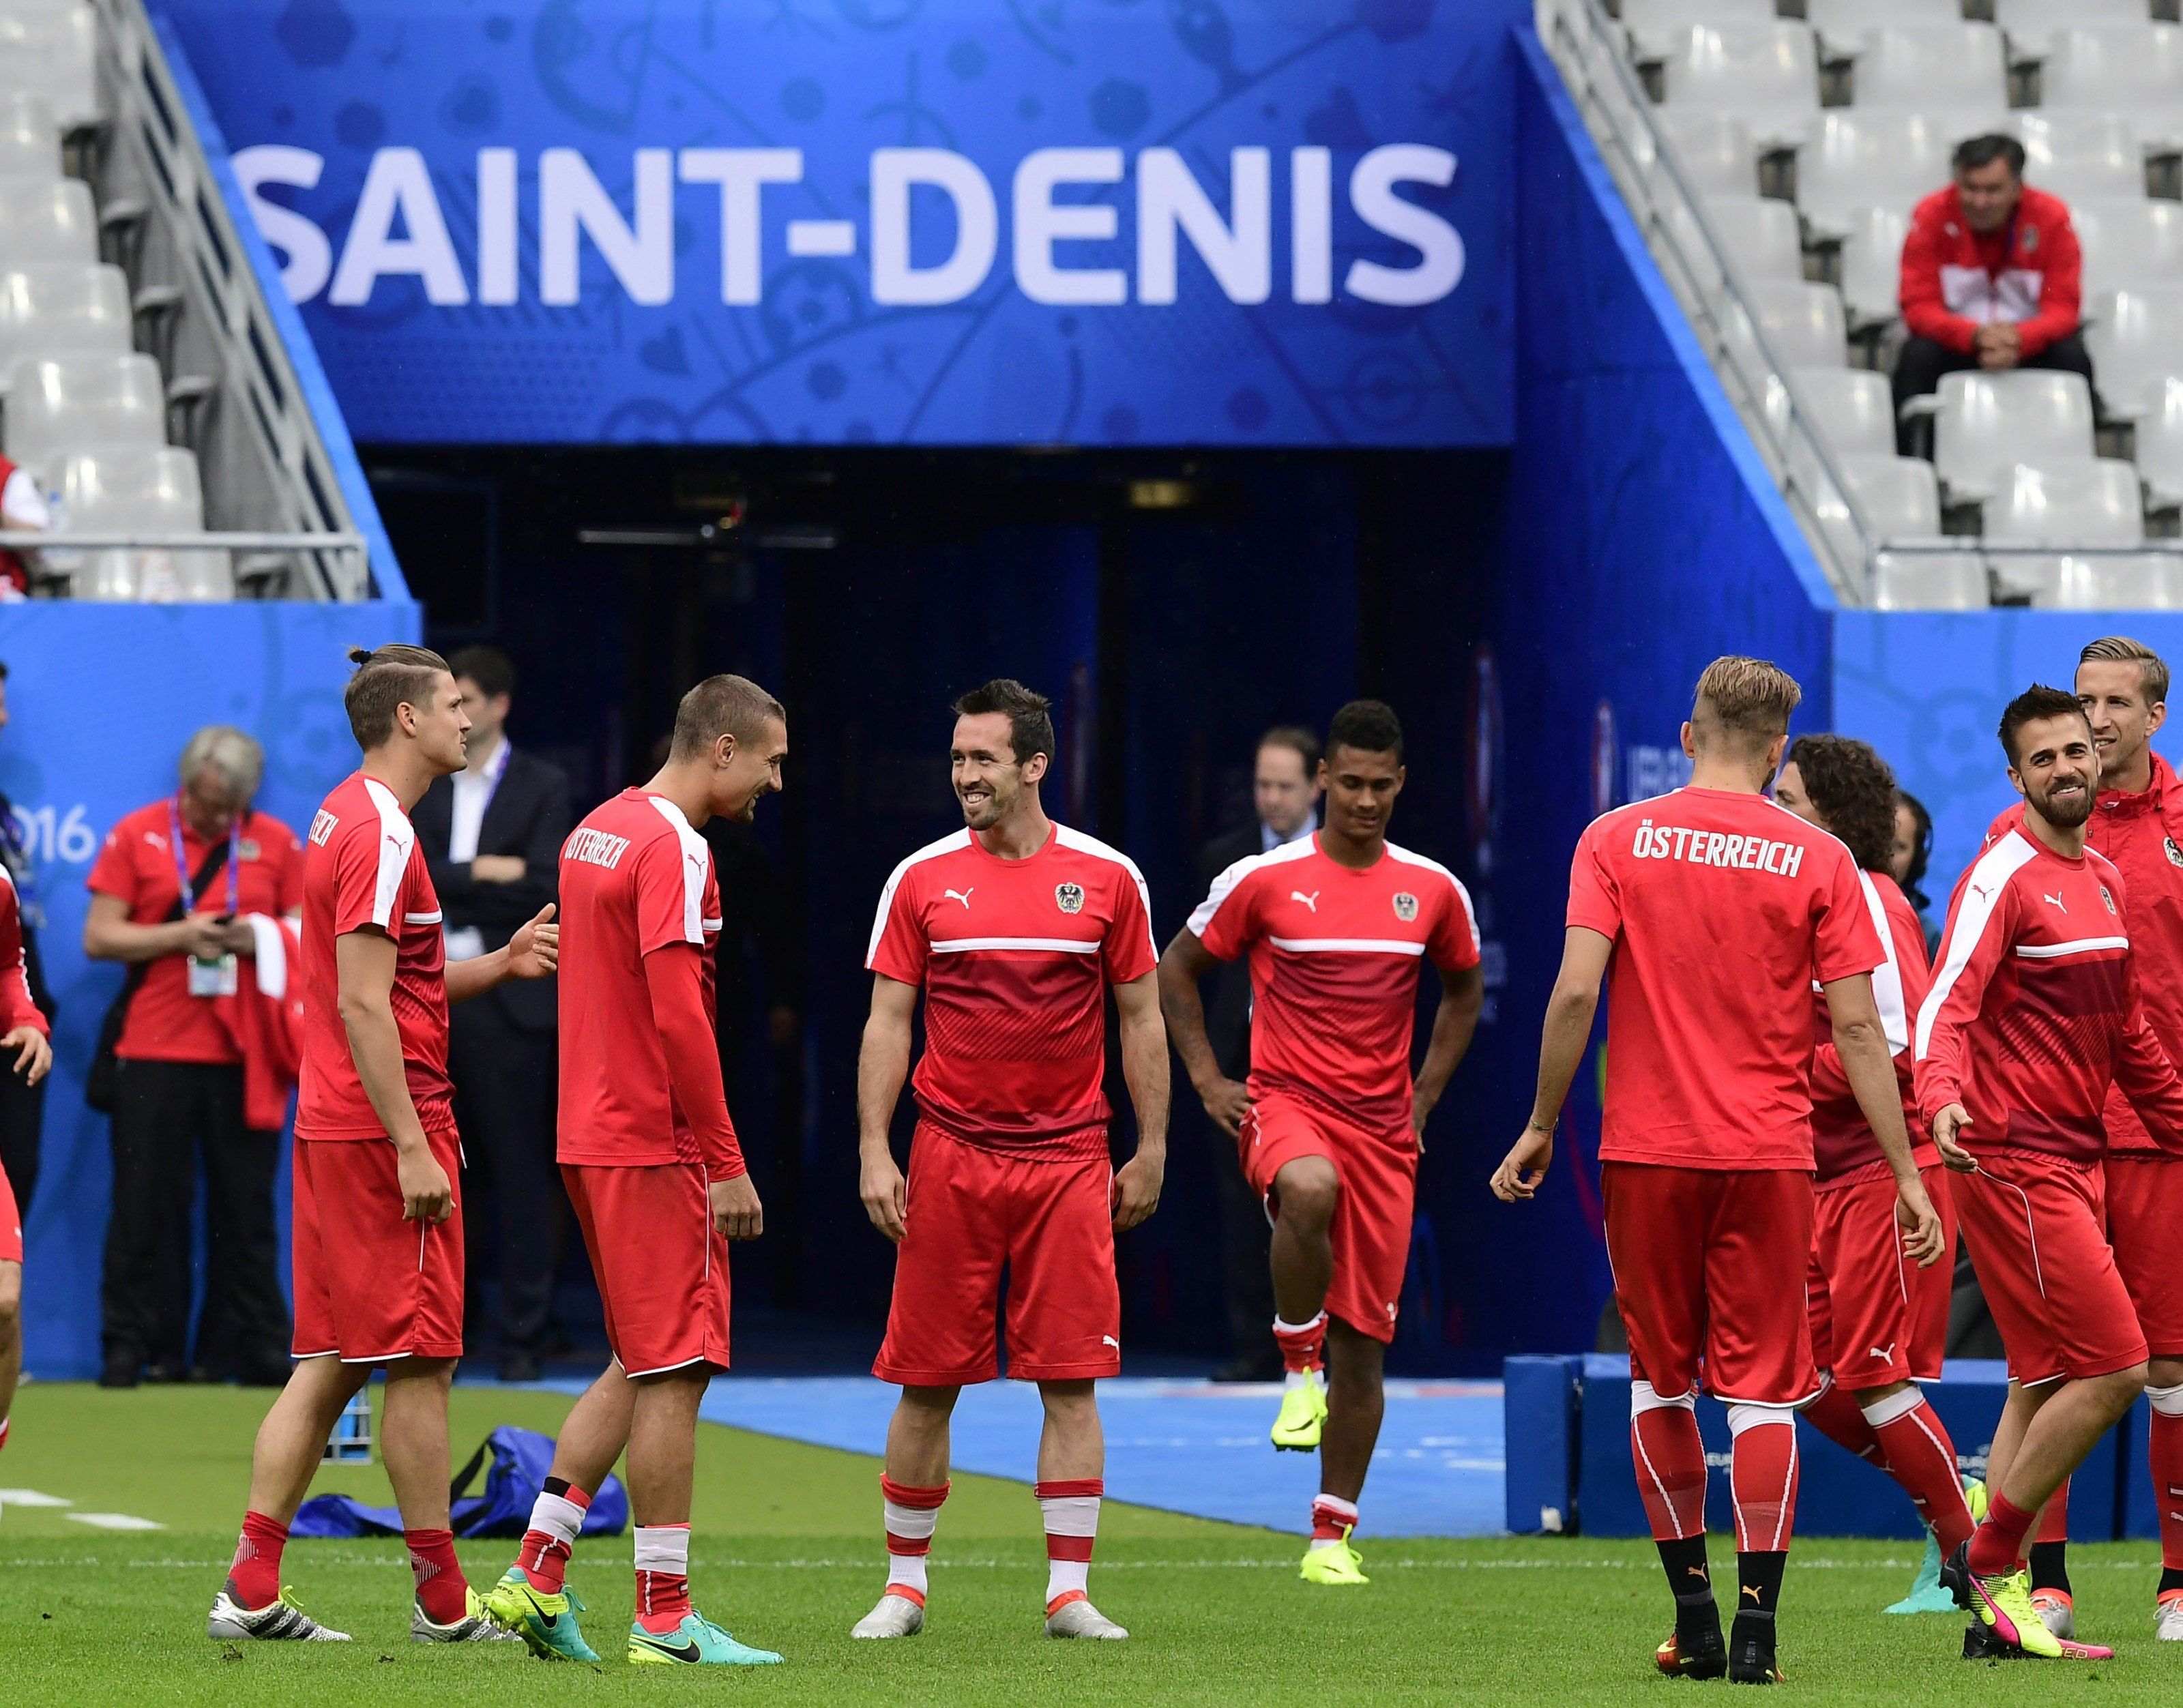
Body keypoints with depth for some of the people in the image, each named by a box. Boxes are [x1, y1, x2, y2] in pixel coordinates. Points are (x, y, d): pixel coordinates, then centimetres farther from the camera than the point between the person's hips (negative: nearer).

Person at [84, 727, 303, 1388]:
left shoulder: (276, 842, 9)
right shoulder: (138, 835, 3)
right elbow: (99, 937, 0)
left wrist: (263, 937, -10)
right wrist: (178, 937, -13)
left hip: (243, 1055, 1)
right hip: (153, 1053, -1)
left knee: (246, 1208, 3)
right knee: (147, 1208, 0)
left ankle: (252, 1346, 7)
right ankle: (134, 1349, 4)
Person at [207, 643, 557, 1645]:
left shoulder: (347, 819, 17)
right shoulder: (382, 834, -14)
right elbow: (364, 1006, -20)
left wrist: (500, 964, 11)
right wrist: (413, 1148, -21)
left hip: (334, 1131, 10)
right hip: (388, 1127, -10)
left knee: (331, 1361, 9)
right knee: (419, 1362, -3)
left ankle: (250, 1591, 5)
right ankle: (444, 1605, 2)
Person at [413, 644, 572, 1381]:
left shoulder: (542, 787, 3)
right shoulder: (419, 785, 12)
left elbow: (544, 890, -9)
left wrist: (450, 894, -9)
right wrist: (483, 873, -11)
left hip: (504, 1002, -3)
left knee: (519, 1173, -2)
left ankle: (525, 1337, 2)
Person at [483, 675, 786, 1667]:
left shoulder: (597, 831, 14)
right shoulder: (675, 850, -15)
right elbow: (678, 1017, -21)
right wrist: (728, 1164, -18)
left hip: (593, 1134, 9)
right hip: (654, 1145, -9)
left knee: (641, 1365, 16)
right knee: (671, 1373, -4)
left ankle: (535, 1575, 12)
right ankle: (664, 1619, -1)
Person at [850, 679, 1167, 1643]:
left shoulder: (1106, 877, 3)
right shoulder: (922, 880, 3)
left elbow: (1140, 1019, 9)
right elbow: (887, 1023, 4)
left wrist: (1151, 1150, 6)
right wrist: (873, 1153, -4)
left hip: (1068, 1160, 0)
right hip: (949, 1156, 0)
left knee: (1071, 1380, -3)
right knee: (927, 1380, 1)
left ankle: (1069, 1592, 1)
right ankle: (905, 1586, 12)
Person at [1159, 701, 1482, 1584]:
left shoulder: (1433, 891, 5)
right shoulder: (1263, 881, -3)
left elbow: (1464, 990, 23)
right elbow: (1176, 968, 9)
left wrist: (1424, 1096, 12)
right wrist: (1208, 1081, 1)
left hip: (1382, 1128, 3)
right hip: (1284, 1104, -3)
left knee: (1363, 1342, 2)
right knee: (1310, 1190, -40)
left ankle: (1334, 1533, 13)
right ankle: (1299, 1367, -19)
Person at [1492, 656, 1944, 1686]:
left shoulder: (1616, 840, 0)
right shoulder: (1817, 860, 0)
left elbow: (1575, 992, -7)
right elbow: (1858, 1028, -2)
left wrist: (1540, 1128, 4)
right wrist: (1906, 1176, 2)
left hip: (1646, 1151, 1)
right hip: (1770, 1157, -1)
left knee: (1662, 1379, 14)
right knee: (1761, 1387, 2)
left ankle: (1693, 1617, 14)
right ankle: (1754, 1630, -6)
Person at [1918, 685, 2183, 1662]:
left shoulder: (2104, 879, 16)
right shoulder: (2003, 877, -11)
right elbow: (1946, 1004, -22)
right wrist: (1942, 1097, -40)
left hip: (2074, 1160, 9)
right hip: (2016, 1163, -9)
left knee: (2046, 1384, 7)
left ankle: (1996, 1610, 8)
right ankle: (1987, 1562, -2)